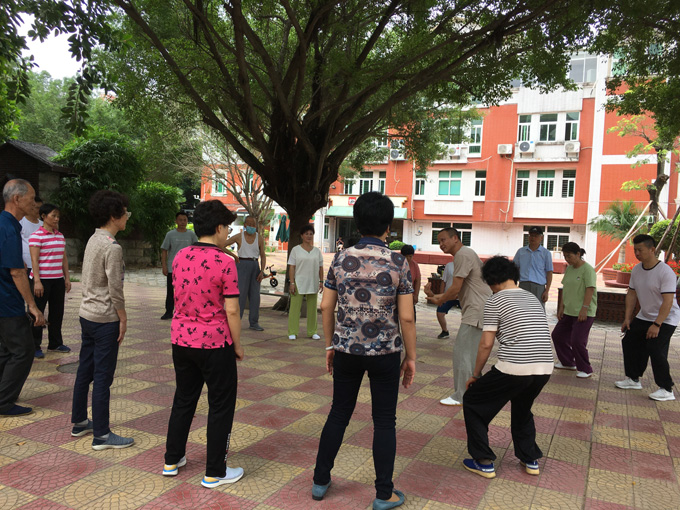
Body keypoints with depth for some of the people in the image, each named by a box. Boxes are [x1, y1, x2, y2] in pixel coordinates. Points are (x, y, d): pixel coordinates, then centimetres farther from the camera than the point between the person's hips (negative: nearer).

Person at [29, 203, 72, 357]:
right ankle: (35, 346, 11)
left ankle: (55, 343, 24)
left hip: (58, 279, 7)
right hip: (42, 279, -7)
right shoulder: (37, 236, -9)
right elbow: (34, 260, -13)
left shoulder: (60, 236, 12)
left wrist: (67, 278, 12)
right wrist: (37, 281, -17)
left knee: (57, 312, 12)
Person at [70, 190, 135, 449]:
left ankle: (79, 422, 31)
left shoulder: (93, 240, 10)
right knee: (103, 377, -2)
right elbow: (115, 288, -19)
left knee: (85, 371, 18)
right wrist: (123, 319, -9)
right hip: (105, 319, -9)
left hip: (87, 314, 9)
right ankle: (101, 435, 7)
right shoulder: (112, 247, -19)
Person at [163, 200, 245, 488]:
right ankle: (214, 473, 17)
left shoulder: (180, 257, 3)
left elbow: (177, 298, 11)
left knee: (183, 400, 21)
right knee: (221, 406, 8)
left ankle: (172, 460, 33)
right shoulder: (224, 262, -17)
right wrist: (237, 344, -5)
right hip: (214, 344, -6)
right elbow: (231, 310, -17)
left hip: (181, 340, 7)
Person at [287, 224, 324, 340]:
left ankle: (312, 332, 18)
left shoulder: (317, 251, 10)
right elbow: (291, 267, -4)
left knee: (312, 308, 8)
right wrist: (292, 283, -10)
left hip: (313, 284, 3)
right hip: (298, 283, -3)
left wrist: (321, 282, 4)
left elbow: (320, 267, 11)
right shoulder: (296, 250, 0)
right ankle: (292, 332, 5)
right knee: (295, 307, -2)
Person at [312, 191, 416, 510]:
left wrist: (330, 345, 14)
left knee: (339, 413, 17)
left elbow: (326, 307, 1)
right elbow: (406, 317, -10)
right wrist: (410, 357, 1)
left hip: (347, 349, 3)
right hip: (385, 352, -2)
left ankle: (320, 481, 30)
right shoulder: (398, 262, -10)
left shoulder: (341, 259, -2)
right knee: (384, 422, 10)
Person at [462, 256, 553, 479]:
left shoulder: (495, 301, -1)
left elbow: (486, 344, -5)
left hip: (513, 369, -7)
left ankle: (484, 462, 15)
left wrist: (475, 374, 8)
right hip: (545, 368, 7)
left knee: (472, 402, 14)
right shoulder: (532, 299, 18)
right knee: (522, 407, 35)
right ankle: (530, 460, 35)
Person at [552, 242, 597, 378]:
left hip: (584, 313, -9)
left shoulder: (587, 269, -12)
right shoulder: (569, 268, 11)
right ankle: (568, 362, 28)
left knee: (577, 341, -12)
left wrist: (584, 309, -23)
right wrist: (562, 307, 14)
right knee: (558, 335, 12)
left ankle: (585, 370, 5)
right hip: (569, 311, 9)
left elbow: (590, 290, -18)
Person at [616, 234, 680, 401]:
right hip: (644, 317, 8)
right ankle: (633, 379, 24)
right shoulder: (636, 270, 1)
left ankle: (666, 390, -2)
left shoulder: (665, 272, -23)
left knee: (656, 351, -16)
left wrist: (656, 325, -30)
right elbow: (632, 294, 8)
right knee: (629, 342, 9)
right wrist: (627, 318, 4)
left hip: (665, 319, -8)